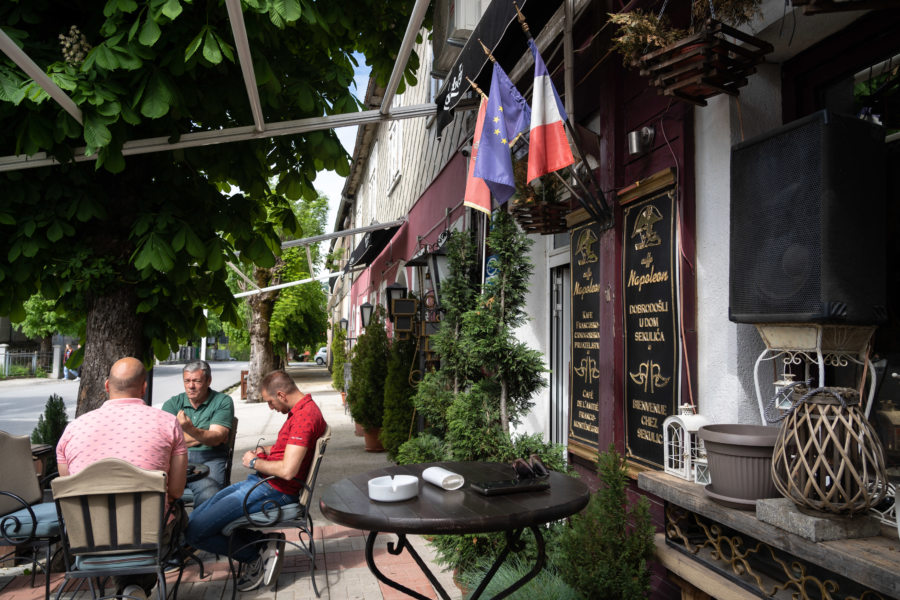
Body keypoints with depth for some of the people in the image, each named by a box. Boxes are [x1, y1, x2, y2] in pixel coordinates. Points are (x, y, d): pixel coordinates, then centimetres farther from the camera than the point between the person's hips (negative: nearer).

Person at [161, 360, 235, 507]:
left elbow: (216, 438, -6)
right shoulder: (173, 403, 15)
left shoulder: (223, 401, 7)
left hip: (209, 460, -2)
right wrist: (206, 436, -1)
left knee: (208, 493, -33)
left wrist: (190, 429, -24)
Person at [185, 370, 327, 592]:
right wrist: (266, 451, 12)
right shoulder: (301, 410, 12)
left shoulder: (305, 416, -22)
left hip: (274, 491, -11)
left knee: (194, 532, -12)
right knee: (195, 518, 10)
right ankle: (264, 543, 5)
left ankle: (259, 555, 2)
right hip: (260, 482, 11)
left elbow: (287, 470, -28)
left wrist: (255, 462, -10)